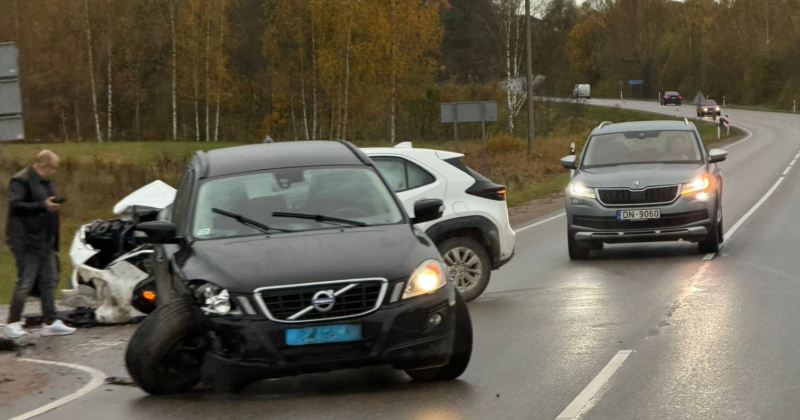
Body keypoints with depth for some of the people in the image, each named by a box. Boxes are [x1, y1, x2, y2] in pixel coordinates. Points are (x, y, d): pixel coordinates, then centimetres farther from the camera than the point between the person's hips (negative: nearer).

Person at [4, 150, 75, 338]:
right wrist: (43, 206, -28)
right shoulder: (21, 181, -14)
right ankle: (12, 324, 4)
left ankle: (51, 322, 15)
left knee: (49, 281, 10)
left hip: (45, 241, 9)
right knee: (25, 283, -5)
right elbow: (15, 205, -25)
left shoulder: (45, 182, 15)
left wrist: (53, 205, 10)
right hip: (26, 242, -9)